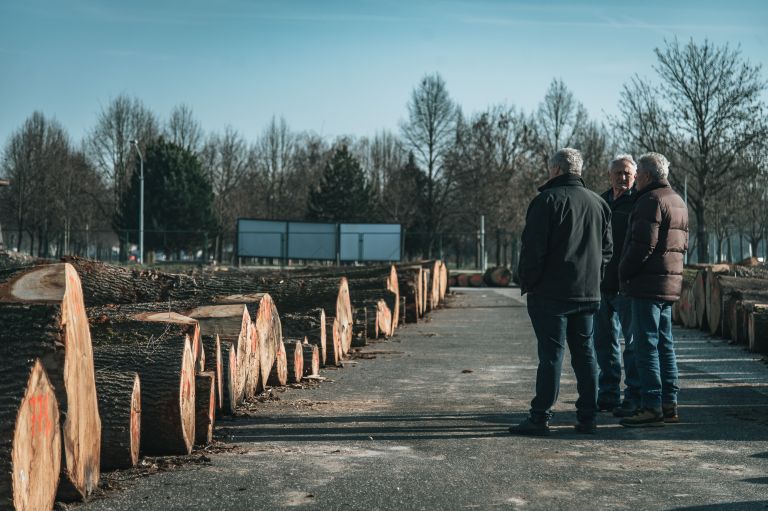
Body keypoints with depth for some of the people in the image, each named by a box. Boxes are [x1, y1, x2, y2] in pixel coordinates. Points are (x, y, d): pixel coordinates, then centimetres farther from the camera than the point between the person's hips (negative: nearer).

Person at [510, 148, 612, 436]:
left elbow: (533, 247, -13)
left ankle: (540, 417, -4)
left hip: (551, 293, -6)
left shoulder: (548, 199, -8)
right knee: (585, 353, 10)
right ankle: (587, 418, 11)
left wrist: (527, 281, -4)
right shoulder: (598, 203, 13)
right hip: (588, 293, 6)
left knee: (551, 353, -6)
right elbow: (607, 249, 16)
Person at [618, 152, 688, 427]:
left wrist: (623, 272, -8)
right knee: (664, 343, 13)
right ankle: (669, 403, 15)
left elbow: (643, 243, -20)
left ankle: (652, 406, -10)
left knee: (646, 345, -8)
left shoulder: (651, 200, -12)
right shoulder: (677, 201, 19)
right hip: (670, 283, 10)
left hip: (648, 284, -10)